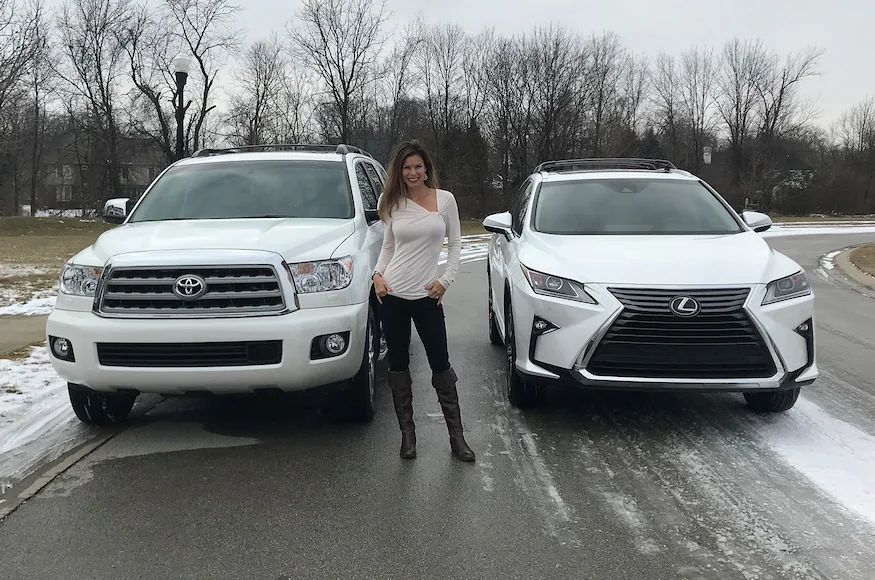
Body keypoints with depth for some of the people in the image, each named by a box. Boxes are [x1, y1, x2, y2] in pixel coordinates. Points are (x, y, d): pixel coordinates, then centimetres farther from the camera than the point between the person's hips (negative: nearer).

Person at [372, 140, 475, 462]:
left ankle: (456, 435, 12)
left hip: (427, 297, -1)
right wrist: (378, 274, -1)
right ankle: (407, 433, 20)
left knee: (441, 365, 3)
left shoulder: (445, 199, 1)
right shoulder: (394, 204, 4)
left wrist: (445, 280, -4)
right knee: (398, 365, 8)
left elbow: (455, 243, 6)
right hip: (392, 295, 2)